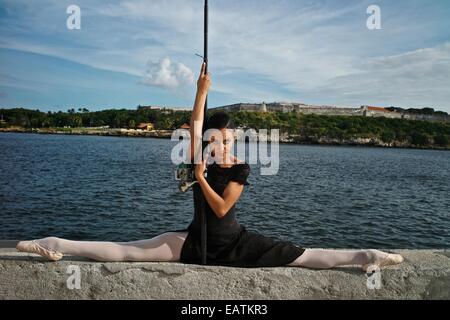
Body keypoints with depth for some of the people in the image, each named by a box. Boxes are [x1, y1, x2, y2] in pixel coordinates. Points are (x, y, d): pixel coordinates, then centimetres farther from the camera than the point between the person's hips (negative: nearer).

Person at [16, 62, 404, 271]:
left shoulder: (242, 169, -13)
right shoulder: (205, 159, -4)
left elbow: (221, 208, -22)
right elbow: (195, 124, -17)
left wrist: (200, 176, -23)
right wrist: (203, 90, -23)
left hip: (234, 244, -1)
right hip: (195, 240, 2)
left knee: (302, 256, -1)